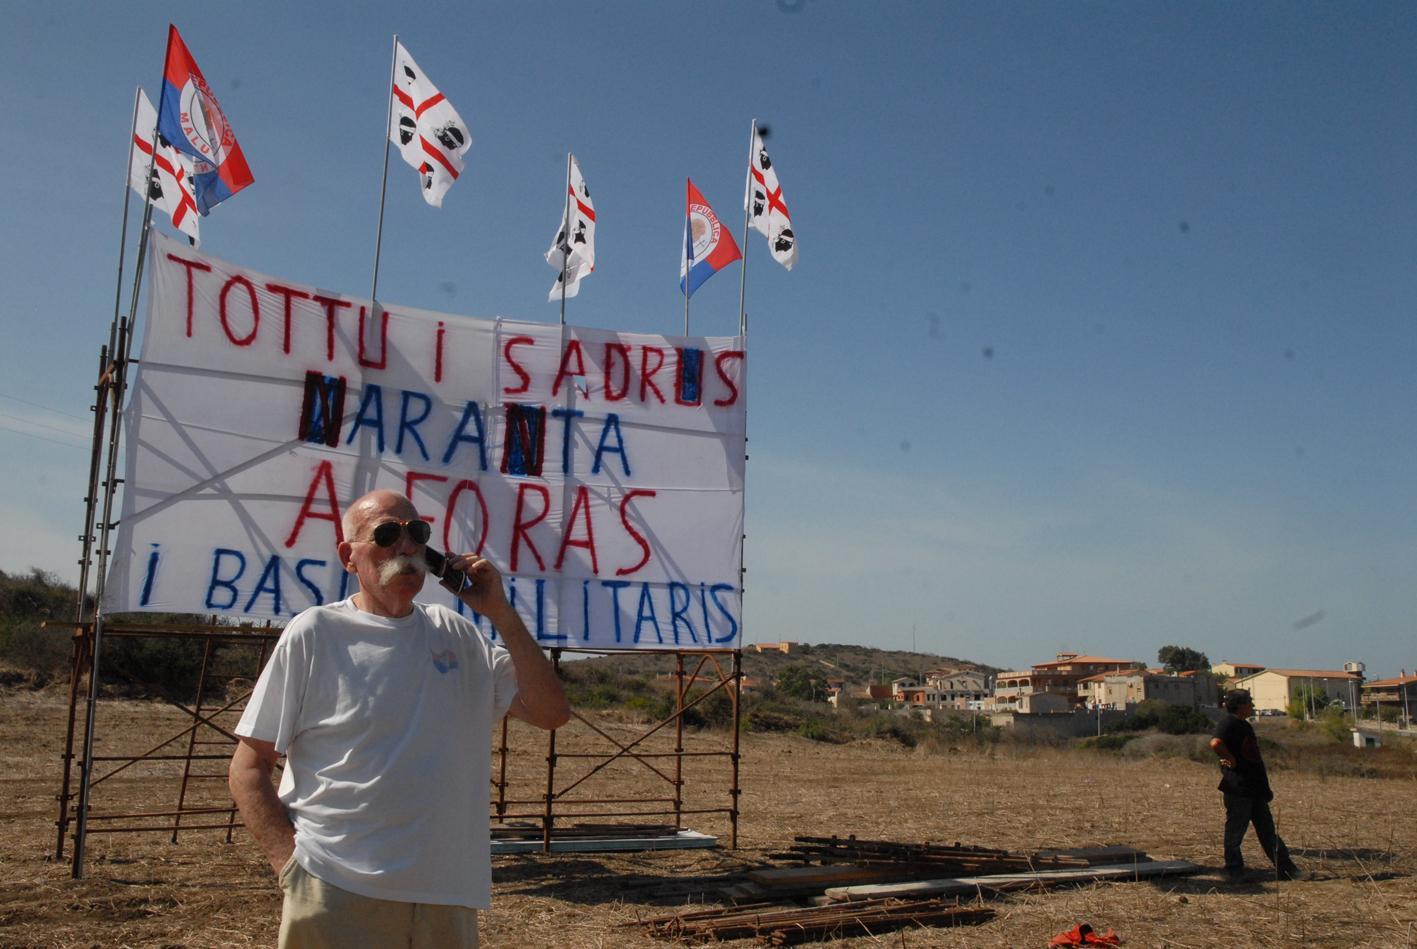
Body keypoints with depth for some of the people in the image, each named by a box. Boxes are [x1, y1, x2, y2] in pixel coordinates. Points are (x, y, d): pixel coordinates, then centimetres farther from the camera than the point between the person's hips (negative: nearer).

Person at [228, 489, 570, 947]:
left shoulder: (457, 635, 7)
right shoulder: (315, 634, -4)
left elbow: (550, 713, 1)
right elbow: (247, 768, -2)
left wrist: (501, 613, -5)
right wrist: (292, 864, -13)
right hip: (338, 893, -3)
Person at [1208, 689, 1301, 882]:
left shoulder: (1244, 725, 17)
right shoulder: (1229, 724, -15)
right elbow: (1216, 743, -35)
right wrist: (1231, 760, -22)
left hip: (1255, 788, 10)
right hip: (1238, 788, -10)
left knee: (1267, 830, 13)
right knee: (1235, 830, -1)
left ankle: (1285, 869, 19)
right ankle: (1234, 871, 7)